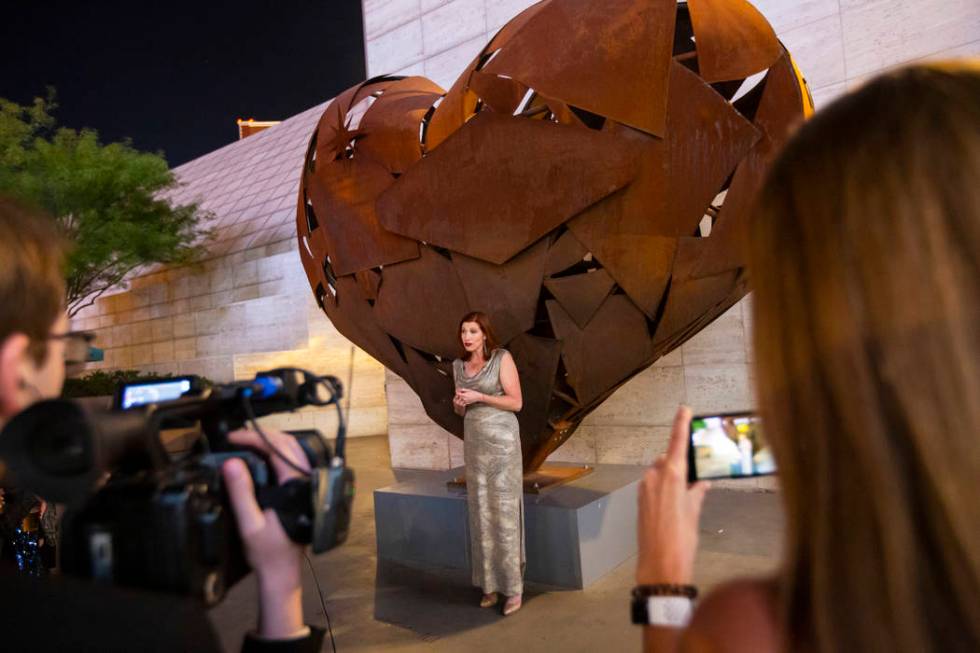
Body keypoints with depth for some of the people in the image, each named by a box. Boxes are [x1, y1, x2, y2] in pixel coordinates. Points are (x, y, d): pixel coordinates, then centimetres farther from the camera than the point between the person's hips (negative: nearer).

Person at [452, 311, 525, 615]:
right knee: (481, 513, 8)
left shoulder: (503, 357, -9)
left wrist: (478, 397, -19)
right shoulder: (459, 365, 9)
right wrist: (457, 403, -8)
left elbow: (515, 402, -11)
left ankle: (514, 586, 9)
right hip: (474, 443, 6)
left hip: (502, 441, -6)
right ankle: (492, 582, 22)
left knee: (505, 512, -4)